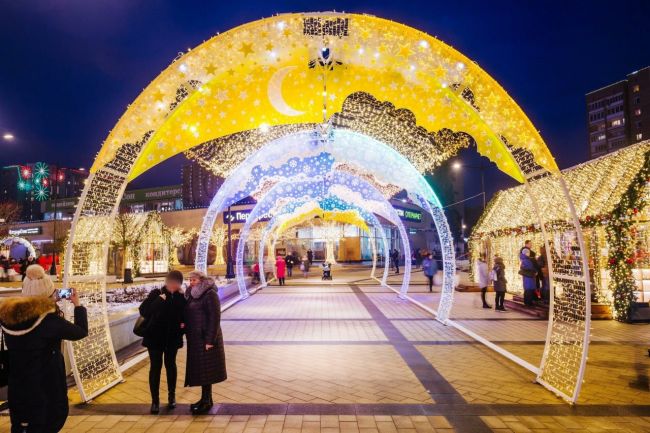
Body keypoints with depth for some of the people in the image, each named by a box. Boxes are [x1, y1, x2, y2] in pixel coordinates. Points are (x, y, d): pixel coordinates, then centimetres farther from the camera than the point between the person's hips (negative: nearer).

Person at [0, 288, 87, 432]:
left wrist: (52, 304, 10)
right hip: (47, 387, -5)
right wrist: (77, 305, -1)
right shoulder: (50, 320, -25)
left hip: (17, 387, 6)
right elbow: (81, 332, -11)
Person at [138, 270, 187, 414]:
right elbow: (143, 311, -16)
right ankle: (155, 401, 10)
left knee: (170, 365, 13)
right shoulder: (156, 293, -8)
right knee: (155, 367, 0)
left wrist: (183, 324, -9)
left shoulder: (181, 297, -2)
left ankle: (172, 396, 27)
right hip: (155, 337, -2)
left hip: (172, 337, 2)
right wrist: (158, 300, -28)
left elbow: (184, 314, 10)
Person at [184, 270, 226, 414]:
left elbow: (215, 318, -17)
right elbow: (187, 314, 17)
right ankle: (206, 399, 25)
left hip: (206, 338, -8)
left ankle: (207, 401, 11)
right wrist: (186, 331, 4)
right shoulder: (191, 294, 12)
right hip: (195, 337, 8)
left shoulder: (210, 294, -14)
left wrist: (210, 340, -20)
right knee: (199, 368, 14)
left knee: (205, 369, -1)